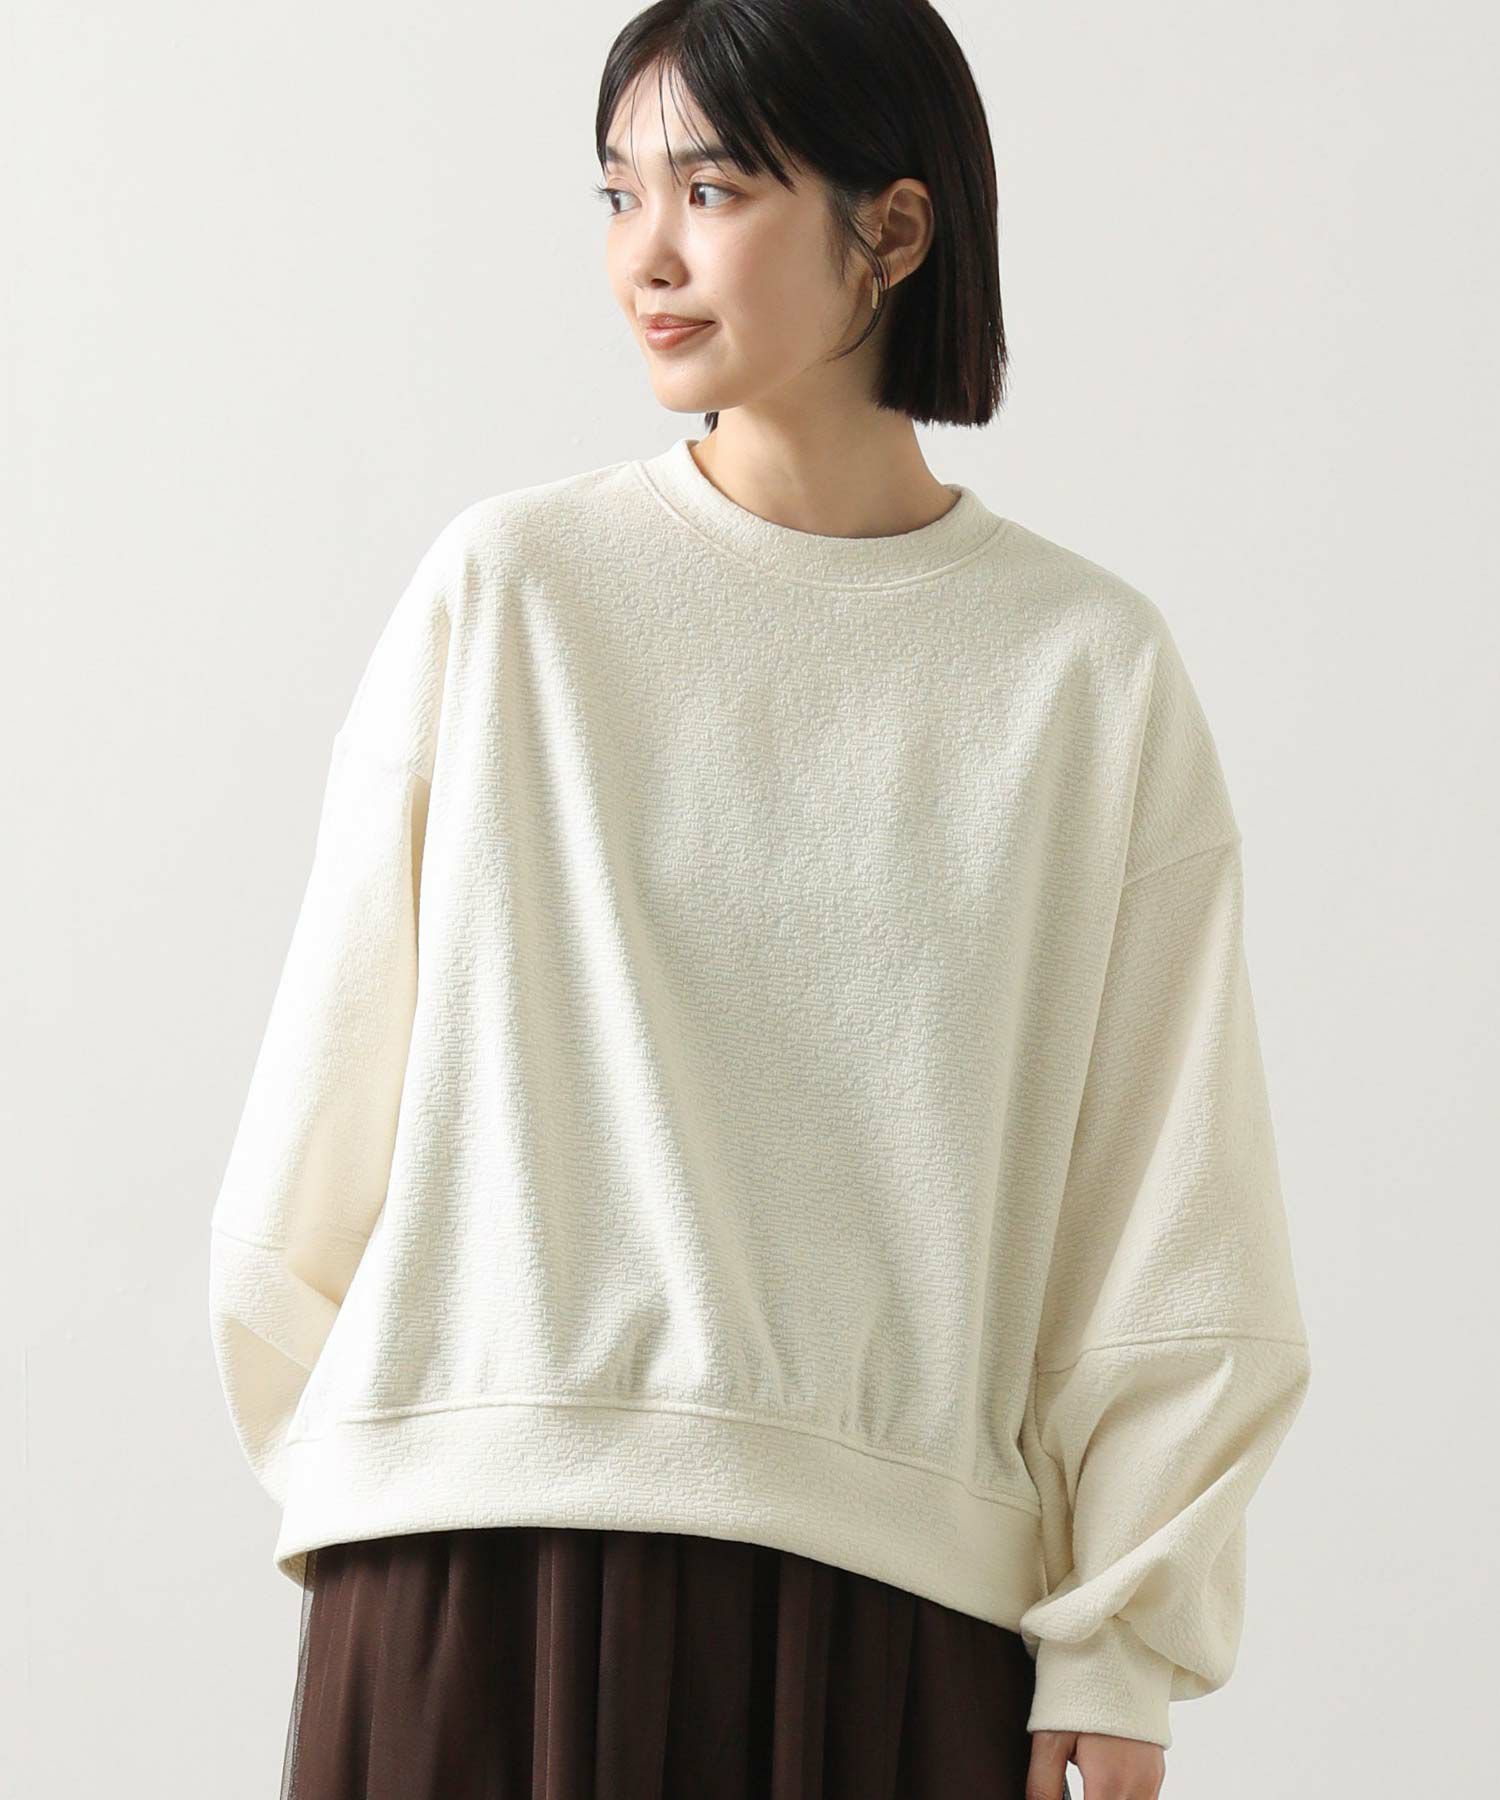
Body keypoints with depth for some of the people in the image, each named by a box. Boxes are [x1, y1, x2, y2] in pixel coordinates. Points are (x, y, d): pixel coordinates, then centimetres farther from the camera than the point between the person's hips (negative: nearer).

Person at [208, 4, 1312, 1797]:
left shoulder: (1091, 667, 2)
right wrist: (352, 1480, 8)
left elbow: (1166, 1202, 3)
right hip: (486, 1551, 0)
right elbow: (329, 1095, 7)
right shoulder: (503, 589, 2)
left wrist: (1119, 1646, 0)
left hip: (900, 1582, 0)